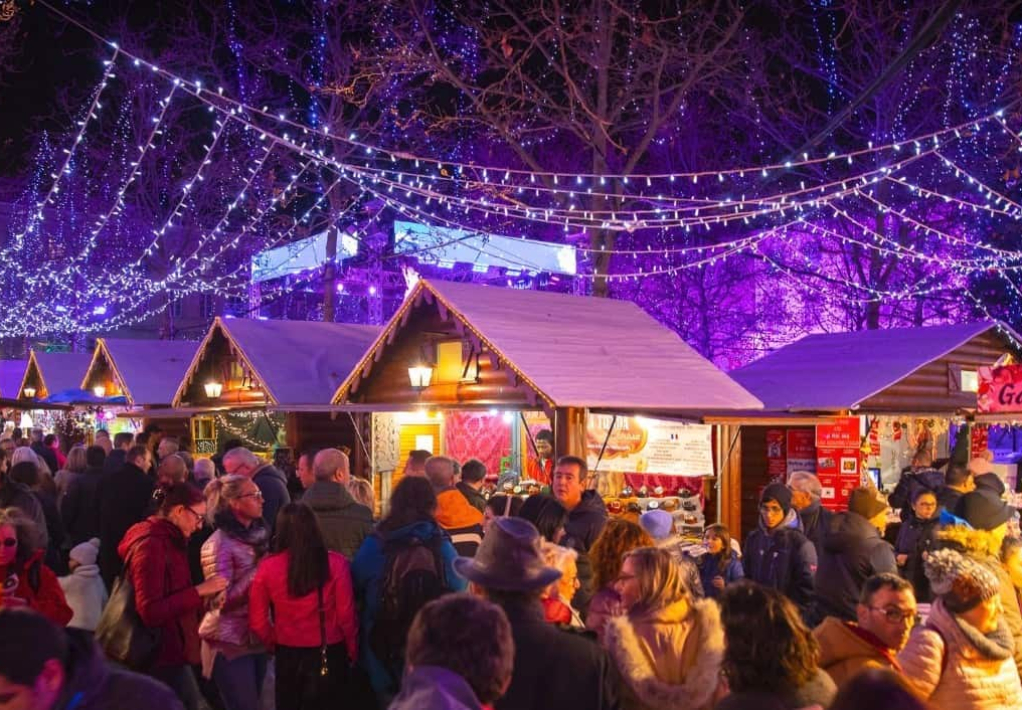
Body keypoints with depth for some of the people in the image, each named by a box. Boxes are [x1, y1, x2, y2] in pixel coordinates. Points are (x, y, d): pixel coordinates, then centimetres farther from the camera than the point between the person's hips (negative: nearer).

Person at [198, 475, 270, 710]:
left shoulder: (258, 536, 8)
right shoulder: (219, 544, -14)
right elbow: (222, 600, -19)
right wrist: (258, 572, -20)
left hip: (256, 638, 7)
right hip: (231, 643, -7)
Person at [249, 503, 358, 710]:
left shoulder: (268, 567, -10)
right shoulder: (335, 563, -14)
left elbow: (257, 621, -4)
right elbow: (346, 615, -10)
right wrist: (352, 651, 7)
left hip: (288, 655, 2)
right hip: (330, 654, -2)